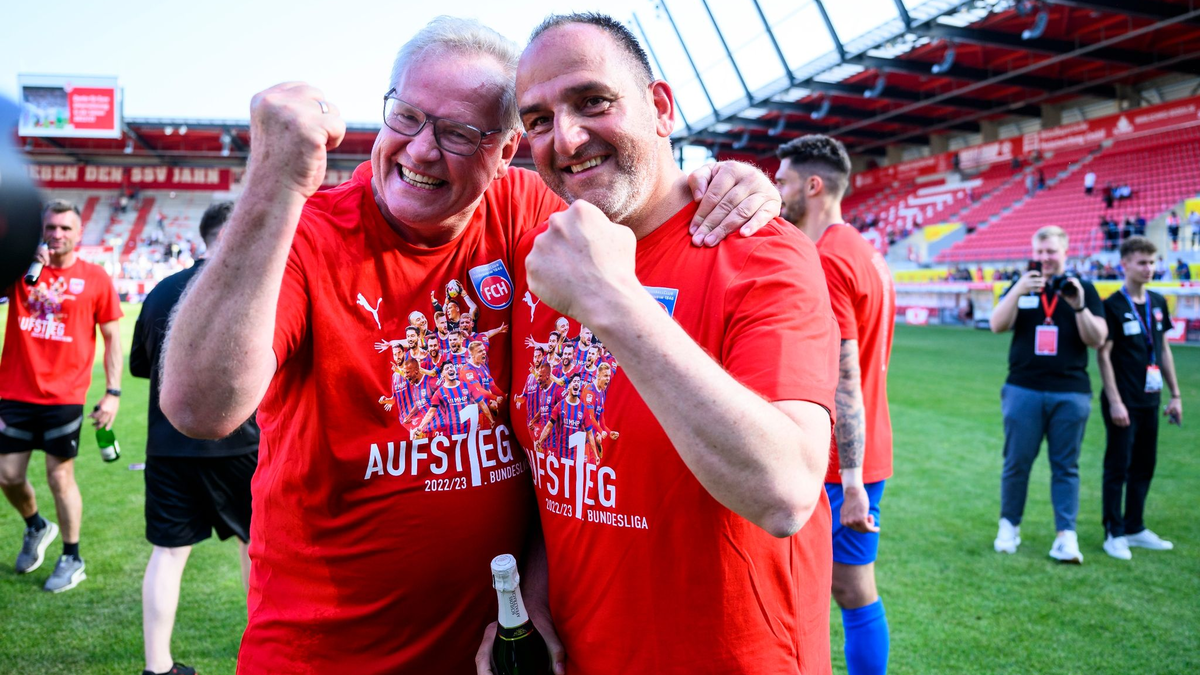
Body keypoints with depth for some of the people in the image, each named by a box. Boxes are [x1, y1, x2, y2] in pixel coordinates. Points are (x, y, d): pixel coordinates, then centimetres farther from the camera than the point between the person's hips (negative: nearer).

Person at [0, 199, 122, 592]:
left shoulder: (94, 278, -1)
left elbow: (112, 337, 1)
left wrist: (113, 392, -6)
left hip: (64, 397, -3)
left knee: (60, 477, 3)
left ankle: (72, 560, 20)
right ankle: (36, 527, 41)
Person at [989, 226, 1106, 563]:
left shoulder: (1083, 290, 7)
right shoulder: (1021, 287, 8)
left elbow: (1097, 340, -1)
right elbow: (997, 325, -6)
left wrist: (1079, 307, -16)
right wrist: (1018, 291, -20)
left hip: (1071, 393, 0)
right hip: (1023, 390, 0)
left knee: (1066, 466, 3)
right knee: (1016, 462, 5)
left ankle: (1066, 536, 6)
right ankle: (1009, 526, 18)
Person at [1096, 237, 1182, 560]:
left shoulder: (1158, 303, 9)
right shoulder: (1113, 306, -10)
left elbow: (1164, 349, 15)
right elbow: (1103, 355, -12)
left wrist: (1175, 394, 13)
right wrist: (1114, 401, -16)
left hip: (1150, 401, 7)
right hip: (1123, 403, -7)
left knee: (1144, 467, 13)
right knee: (1118, 467, 0)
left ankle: (1135, 528, 25)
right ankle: (1114, 534, 8)